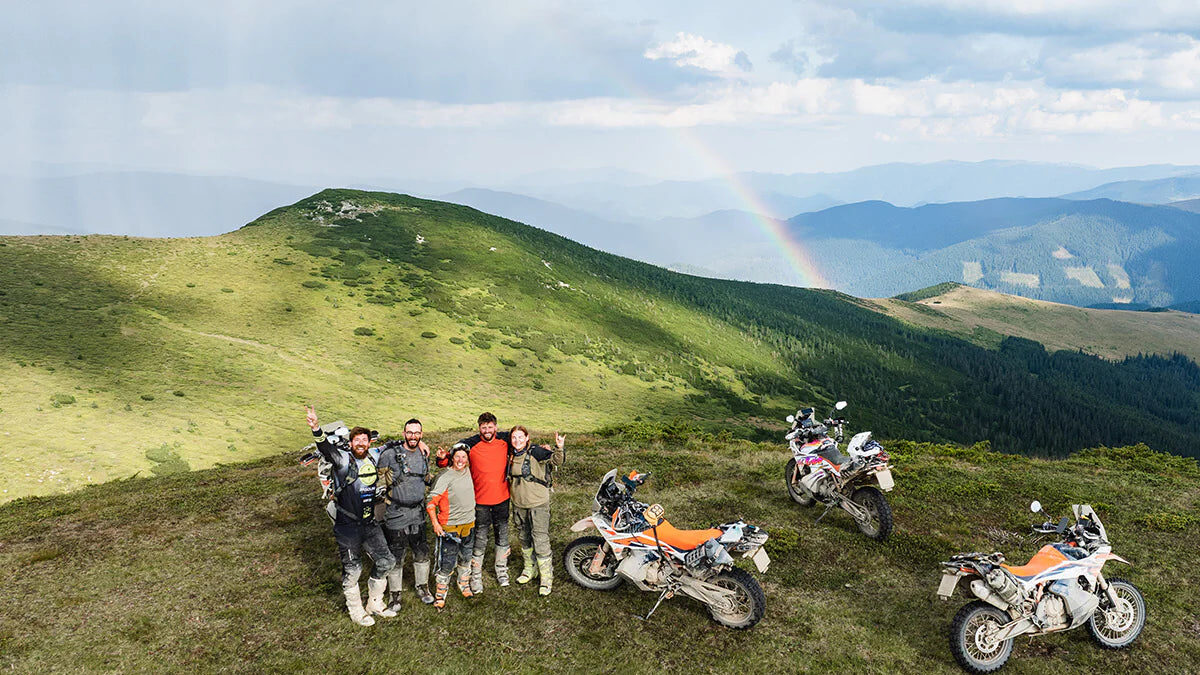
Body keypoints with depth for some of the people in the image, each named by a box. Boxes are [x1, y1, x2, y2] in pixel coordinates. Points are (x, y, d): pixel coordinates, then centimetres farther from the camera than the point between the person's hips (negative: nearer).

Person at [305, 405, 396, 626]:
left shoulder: (374, 457, 4)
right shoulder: (343, 460, -13)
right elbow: (327, 449, -32)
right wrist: (316, 429, -51)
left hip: (370, 523, 6)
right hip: (348, 527, -6)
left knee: (385, 561, 12)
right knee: (352, 570, 7)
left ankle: (375, 604, 33)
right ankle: (356, 612, 26)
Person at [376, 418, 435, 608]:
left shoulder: (423, 454, 5)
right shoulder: (390, 454, -13)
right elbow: (379, 480, -3)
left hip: (418, 513, 5)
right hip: (396, 514, -5)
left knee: (422, 553, 14)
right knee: (396, 557, 4)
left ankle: (422, 587, 34)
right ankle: (395, 594, 19)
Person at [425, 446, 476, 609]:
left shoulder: (468, 472, 3)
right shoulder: (444, 477, -14)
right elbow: (431, 501, -16)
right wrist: (435, 523, -23)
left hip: (469, 524, 6)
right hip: (449, 526, -6)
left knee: (466, 558, 19)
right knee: (447, 562, -5)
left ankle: (464, 585, 38)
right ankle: (440, 593, 9)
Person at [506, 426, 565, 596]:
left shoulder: (536, 452, -14)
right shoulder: (511, 456, 5)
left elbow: (556, 461, -28)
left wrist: (559, 448, -45)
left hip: (538, 504, -7)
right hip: (518, 504, 7)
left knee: (540, 540, -6)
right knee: (524, 538, 19)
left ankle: (546, 577, 4)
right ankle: (530, 569, 37)